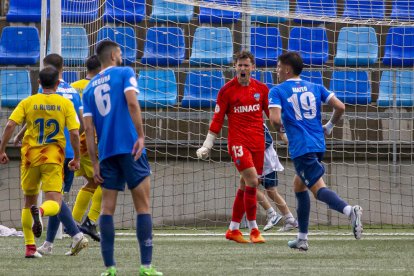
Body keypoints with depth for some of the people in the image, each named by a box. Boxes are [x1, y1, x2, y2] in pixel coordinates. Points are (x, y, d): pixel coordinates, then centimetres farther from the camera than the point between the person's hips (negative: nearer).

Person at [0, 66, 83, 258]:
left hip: (30, 157, 2)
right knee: (54, 204, -7)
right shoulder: (65, 104, 1)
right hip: (53, 158, -2)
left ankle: (30, 247, 15)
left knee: (29, 200, 18)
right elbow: (74, 134, -5)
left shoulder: (28, 103, 3)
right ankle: (40, 211, -44)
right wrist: (76, 159, 7)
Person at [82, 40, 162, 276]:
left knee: (107, 208, 6)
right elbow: (132, 103, -14)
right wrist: (140, 135, -14)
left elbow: (89, 128, 10)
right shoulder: (125, 73, 4)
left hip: (106, 151, 4)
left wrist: (95, 163, 9)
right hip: (130, 148, -4)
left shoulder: (90, 88, 15)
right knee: (143, 206, -1)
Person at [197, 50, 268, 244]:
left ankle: (233, 229, 17)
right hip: (237, 141, -4)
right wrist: (207, 145, 0)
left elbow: (272, 114, 17)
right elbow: (217, 119, 2)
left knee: (245, 186, 6)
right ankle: (253, 229, -13)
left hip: (258, 142, 4)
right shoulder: (227, 90, 0)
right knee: (252, 179, -18)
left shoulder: (261, 89, 9)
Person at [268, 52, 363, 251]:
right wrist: (329, 126, 20)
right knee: (299, 185, 21)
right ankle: (302, 239, 20)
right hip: (318, 144, 7)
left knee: (318, 189, -13)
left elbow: (275, 119, -16)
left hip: (300, 148, -7)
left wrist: (280, 127, 7)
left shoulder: (277, 91, -2)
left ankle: (349, 210, -41)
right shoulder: (315, 88, 13)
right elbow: (340, 107, 4)